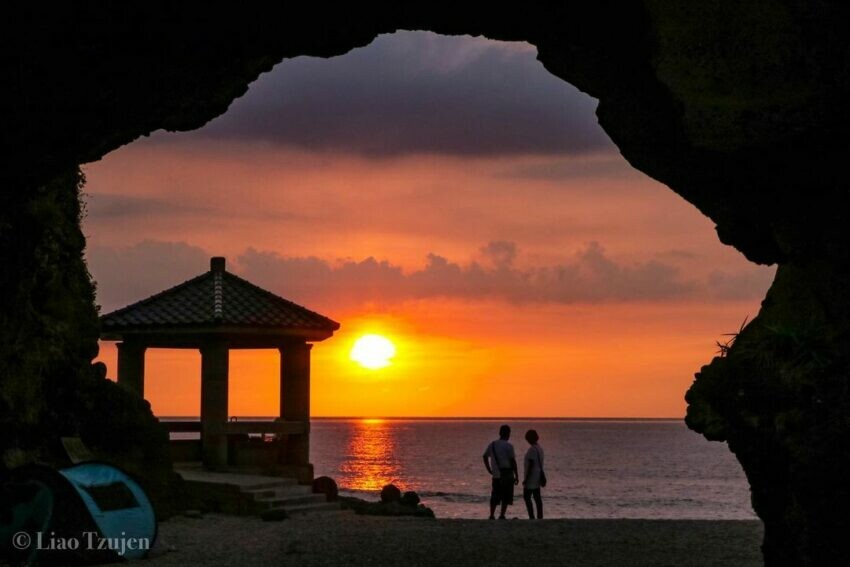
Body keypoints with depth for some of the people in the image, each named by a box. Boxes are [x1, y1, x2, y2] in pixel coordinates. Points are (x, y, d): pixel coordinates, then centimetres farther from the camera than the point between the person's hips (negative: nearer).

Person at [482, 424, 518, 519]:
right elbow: (513, 461, -11)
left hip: (496, 475, 5)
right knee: (506, 497, 3)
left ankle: (492, 515, 7)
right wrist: (517, 476, -5)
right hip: (507, 474, -5)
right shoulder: (508, 446, -11)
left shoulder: (492, 445, 6)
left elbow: (485, 457, 13)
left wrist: (489, 470, 19)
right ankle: (502, 516, -2)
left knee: (495, 497, 12)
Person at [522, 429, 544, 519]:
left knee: (526, 497, -5)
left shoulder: (532, 450, -18)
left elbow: (530, 465, -21)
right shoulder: (539, 448, 11)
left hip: (531, 478, -9)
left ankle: (531, 516, -10)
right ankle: (540, 517, 10)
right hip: (537, 478, 9)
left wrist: (526, 478, -18)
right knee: (537, 497, 10)